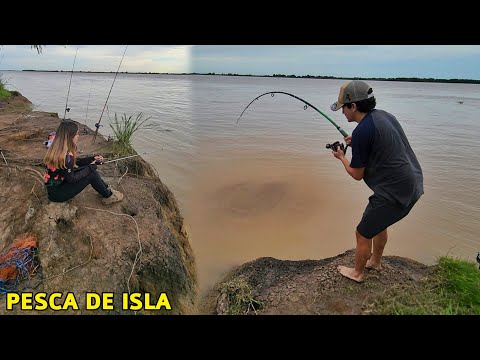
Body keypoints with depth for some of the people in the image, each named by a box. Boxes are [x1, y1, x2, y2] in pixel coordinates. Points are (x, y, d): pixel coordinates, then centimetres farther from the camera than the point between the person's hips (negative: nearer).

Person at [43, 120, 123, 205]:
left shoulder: (57, 148, -1)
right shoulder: (66, 155, -27)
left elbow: (74, 163, 12)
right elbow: (71, 179, -19)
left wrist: (93, 159, 4)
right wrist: (90, 167, -10)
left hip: (55, 185, 9)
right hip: (56, 193, -9)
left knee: (90, 169, 6)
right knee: (91, 174, -13)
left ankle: (107, 189, 15)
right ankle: (108, 196, 4)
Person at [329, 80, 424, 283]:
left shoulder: (362, 131, -21)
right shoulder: (383, 115, 6)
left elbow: (357, 175, -11)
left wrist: (341, 157, 6)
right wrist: (356, 144, 14)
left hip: (395, 193, -9)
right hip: (413, 184, 9)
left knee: (363, 234, 9)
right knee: (379, 221, 29)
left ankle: (357, 273, 31)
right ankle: (375, 261, 49)